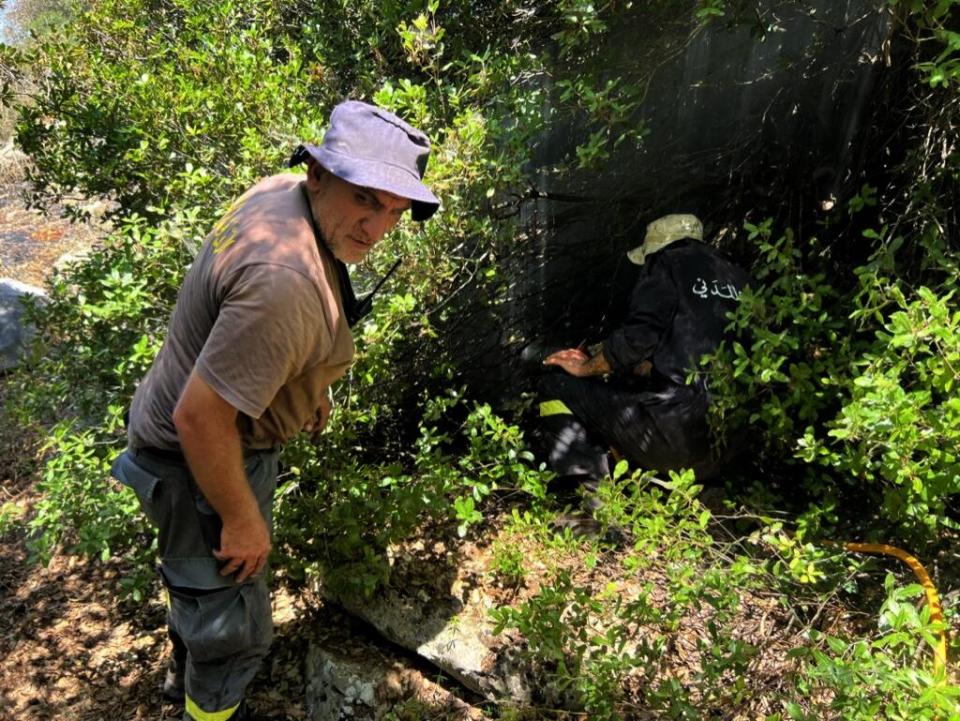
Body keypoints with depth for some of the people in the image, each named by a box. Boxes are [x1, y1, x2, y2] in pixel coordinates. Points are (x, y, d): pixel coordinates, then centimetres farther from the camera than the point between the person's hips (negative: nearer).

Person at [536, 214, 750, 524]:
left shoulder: (667, 266, 1)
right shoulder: (737, 277, 20)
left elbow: (639, 337, -13)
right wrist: (645, 370, 29)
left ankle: (600, 504, -3)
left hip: (676, 431, -8)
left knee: (556, 388, 4)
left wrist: (586, 368, 2)